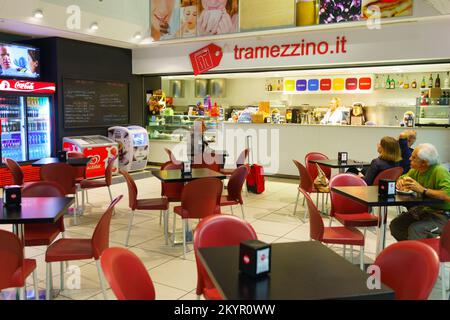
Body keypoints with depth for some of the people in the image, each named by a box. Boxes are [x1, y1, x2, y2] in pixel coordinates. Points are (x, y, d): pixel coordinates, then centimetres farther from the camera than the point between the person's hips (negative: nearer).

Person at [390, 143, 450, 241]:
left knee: (415, 229, -30)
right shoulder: (416, 170, 4)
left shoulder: (440, 171, -21)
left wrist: (423, 190, -34)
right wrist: (400, 181, -2)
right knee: (395, 225, -2)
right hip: (422, 210, 8)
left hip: (441, 215, -8)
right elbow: (403, 177, 23)